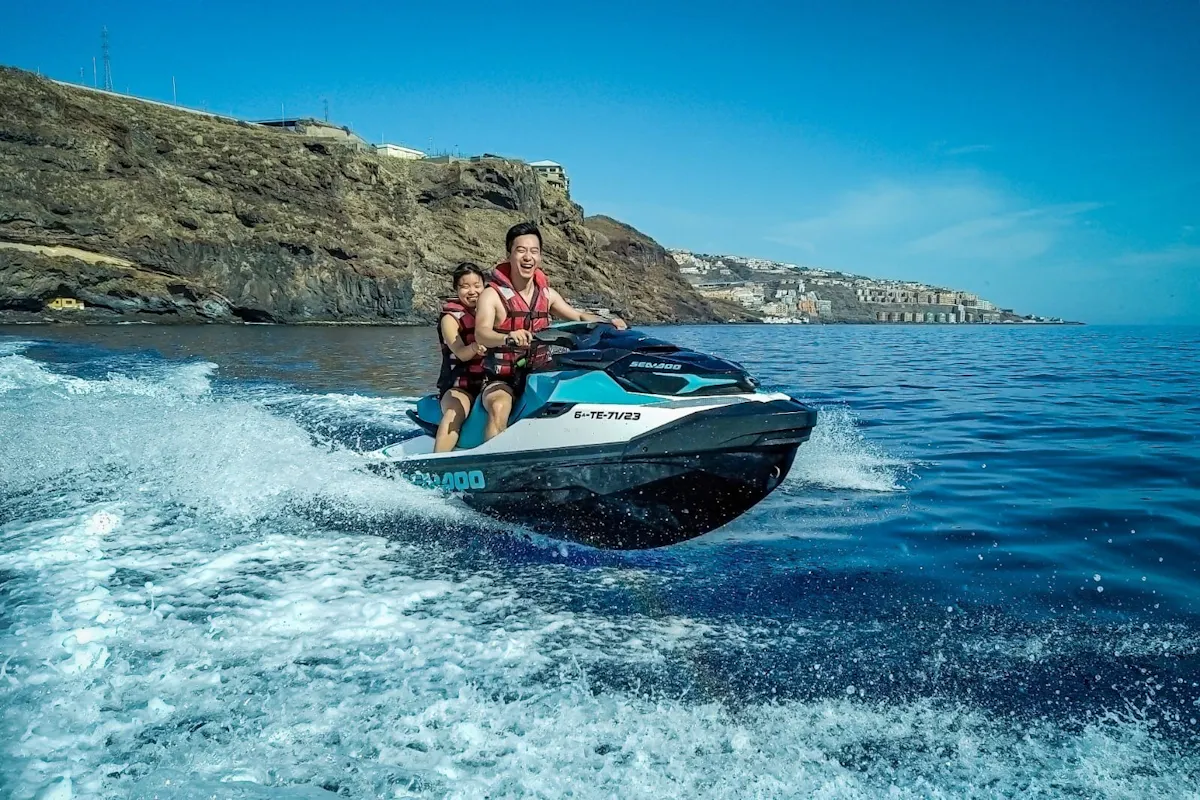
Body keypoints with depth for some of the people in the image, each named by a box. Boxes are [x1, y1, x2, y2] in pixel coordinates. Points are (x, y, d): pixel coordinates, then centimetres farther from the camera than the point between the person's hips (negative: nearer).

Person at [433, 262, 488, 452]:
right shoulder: (450, 317, -1)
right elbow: (460, 353, -17)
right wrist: (475, 347, -40)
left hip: (490, 381, 5)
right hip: (459, 385, -4)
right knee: (454, 413, -33)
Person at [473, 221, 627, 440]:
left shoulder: (546, 294, 8)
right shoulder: (493, 294, -10)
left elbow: (579, 316, 18)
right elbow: (481, 333, -26)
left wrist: (609, 322, -3)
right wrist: (508, 337, -48)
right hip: (502, 380, -5)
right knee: (500, 407, -35)